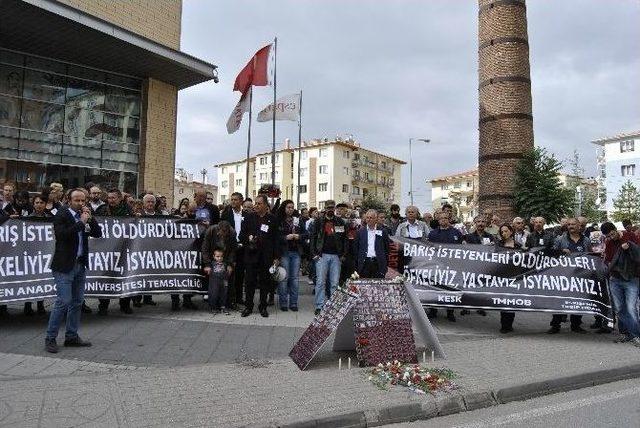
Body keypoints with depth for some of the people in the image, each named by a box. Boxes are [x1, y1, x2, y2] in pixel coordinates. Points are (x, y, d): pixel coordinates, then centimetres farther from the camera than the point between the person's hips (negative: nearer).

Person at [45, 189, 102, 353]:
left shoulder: (84, 215, 10)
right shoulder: (61, 215, -7)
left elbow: (98, 234, 6)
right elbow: (62, 235, -21)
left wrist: (90, 218, -6)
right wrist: (81, 222, -19)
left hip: (80, 265, 7)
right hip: (64, 266, -7)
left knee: (77, 302, 11)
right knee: (63, 302, -8)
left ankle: (72, 336, 21)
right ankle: (50, 338, 4)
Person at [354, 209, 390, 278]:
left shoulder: (382, 231, 4)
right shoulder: (361, 231, 9)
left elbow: (387, 247, 5)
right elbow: (356, 248, 9)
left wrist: (385, 262, -1)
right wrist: (357, 264, 4)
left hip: (378, 263, -1)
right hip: (365, 263, 1)